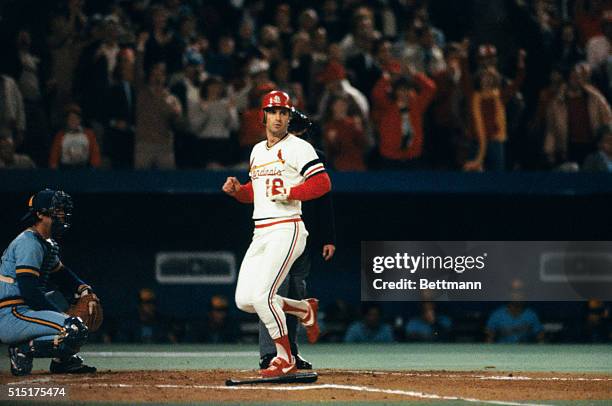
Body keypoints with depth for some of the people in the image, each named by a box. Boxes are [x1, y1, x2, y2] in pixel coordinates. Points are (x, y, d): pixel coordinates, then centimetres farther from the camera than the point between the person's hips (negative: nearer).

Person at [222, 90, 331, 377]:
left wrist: (287, 193, -18)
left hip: (286, 230, -8)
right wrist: (237, 190, 7)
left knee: (262, 296, -17)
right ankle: (305, 310, 23)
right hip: (260, 234, 8)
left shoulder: (297, 147, -5)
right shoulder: (257, 151, 19)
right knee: (244, 300, 3)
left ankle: (285, 359, -3)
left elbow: (322, 183, -13)